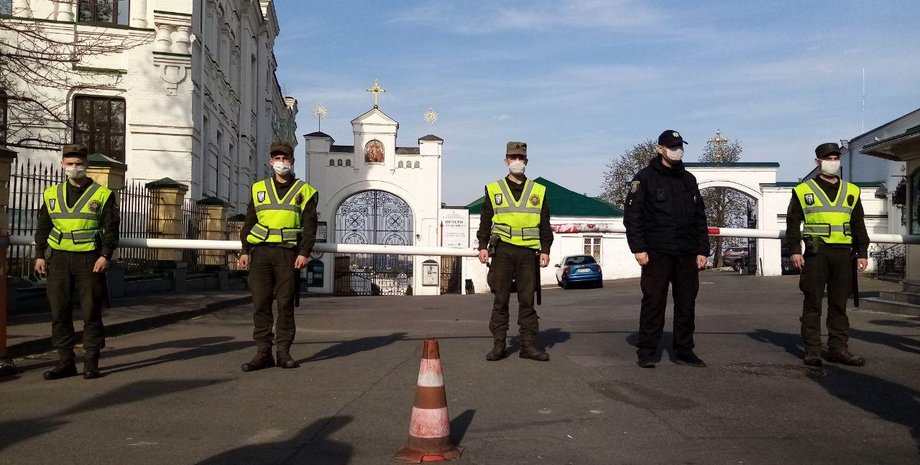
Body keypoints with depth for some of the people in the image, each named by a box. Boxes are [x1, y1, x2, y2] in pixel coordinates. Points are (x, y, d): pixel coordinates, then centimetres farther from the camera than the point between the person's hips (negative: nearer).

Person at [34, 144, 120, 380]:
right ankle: (65, 361, 14)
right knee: (59, 311, 5)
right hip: (58, 259, 4)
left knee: (91, 311, -2)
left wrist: (105, 255, -11)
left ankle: (91, 362, 6)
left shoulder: (102, 194, 2)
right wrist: (40, 256, 7)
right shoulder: (51, 194, 13)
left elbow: (111, 229, -1)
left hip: (89, 259, -3)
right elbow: (42, 228, 16)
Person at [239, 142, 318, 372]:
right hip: (260, 251, 2)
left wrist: (304, 253, -8)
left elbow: (310, 225, 3)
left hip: (288, 253, -2)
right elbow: (249, 222, 15)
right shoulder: (258, 189, 16)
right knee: (260, 303, 1)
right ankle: (263, 352, 7)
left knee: (286, 303, 0)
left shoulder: (305, 191, 9)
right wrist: (245, 250, 6)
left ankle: (283, 351, 8)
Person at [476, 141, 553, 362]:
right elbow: (485, 221, 9)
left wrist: (545, 250, 5)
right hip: (502, 250, -1)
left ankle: (529, 344, 9)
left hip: (529, 252, 1)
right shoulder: (493, 190, 10)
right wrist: (483, 246, 0)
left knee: (527, 300, 3)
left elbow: (544, 224, 12)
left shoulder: (538, 191, 13)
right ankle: (498, 345, 7)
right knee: (500, 299, 2)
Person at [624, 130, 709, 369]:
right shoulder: (645, 177, 0)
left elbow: (700, 218, 18)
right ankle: (646, 352, 5)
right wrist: (638, 248, -12)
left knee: (686, 304, 8)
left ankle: (684, 351, 18)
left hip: (687, 254, 5)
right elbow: (632, 215, -5)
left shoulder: (689, 180, 16)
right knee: (653, 302, -3)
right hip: (657, 253, -5)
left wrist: (702, 250, 11)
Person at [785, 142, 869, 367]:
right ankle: (812, 350, 5)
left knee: (839, 303, 7)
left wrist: (862, 253, 9)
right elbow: (792, 223, 3)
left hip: (843, 254, 3)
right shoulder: (803, 191, 6)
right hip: (816, 253, -3)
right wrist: (794, 250, -6)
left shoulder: (851, 191, 16)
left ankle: (838, 348, 13)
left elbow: (858, 225, 16)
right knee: (813, 302, 0)